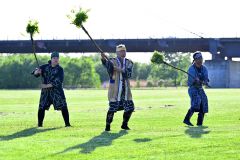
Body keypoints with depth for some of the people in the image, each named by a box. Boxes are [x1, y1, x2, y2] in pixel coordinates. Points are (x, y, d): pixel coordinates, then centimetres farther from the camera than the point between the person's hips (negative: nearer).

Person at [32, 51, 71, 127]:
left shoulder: (60, 69, -3)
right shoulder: (45, 67, 5)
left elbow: (58, 81, -15)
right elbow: (35, 73, -1)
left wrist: (48, 85, -22)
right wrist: (37, 72, -27)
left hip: (57, 91, -2)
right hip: (45, 91, 2)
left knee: (63, 107, -7)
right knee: (41, 107, -2)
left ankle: (67, 123, -1)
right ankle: (40, 123, 11)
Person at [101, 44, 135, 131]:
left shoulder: (129, 63, 10)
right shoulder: (112, 61, 0)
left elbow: (128, 73, -8)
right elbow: (108, 64, -25)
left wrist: (120, 70, -24)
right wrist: (104, 59, -46)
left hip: (126, 89, 4)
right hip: (115, 89, -4)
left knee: (130, 107, 4)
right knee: (112, 107, -12)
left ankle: (124, 124, 24)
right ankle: (108, 125, 3)